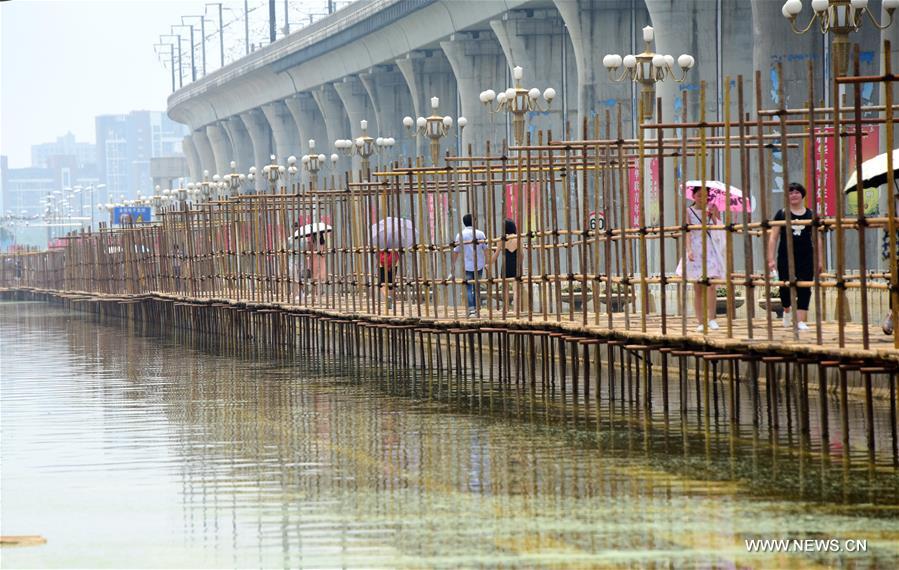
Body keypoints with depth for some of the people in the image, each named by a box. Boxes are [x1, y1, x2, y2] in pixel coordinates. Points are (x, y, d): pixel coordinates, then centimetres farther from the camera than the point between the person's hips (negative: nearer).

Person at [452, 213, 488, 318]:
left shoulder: (460, 235, -3)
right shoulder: (480, 233, -1)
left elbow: (456, 251, 0)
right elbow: (485, 249, -1)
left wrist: (453, 264, 10)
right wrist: (487, 262, 8)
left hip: (467, 265, -2)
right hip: (479, 265, 2)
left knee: (469, 288, 0)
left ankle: (471, 310, -13)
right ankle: (476, 308, 18)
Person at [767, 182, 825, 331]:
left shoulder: (810, 215, 6)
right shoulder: (782, 214, 2)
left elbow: (817, 239, 10)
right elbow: (773, 237, 1)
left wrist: (820, 260, 5)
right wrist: (771, 259, -6)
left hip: (806, 257, 1)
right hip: (786, 257, -1)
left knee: (804, 290, -5)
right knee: (785, 288, 2)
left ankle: (801, 321, -1)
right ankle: (787, 311, 33)